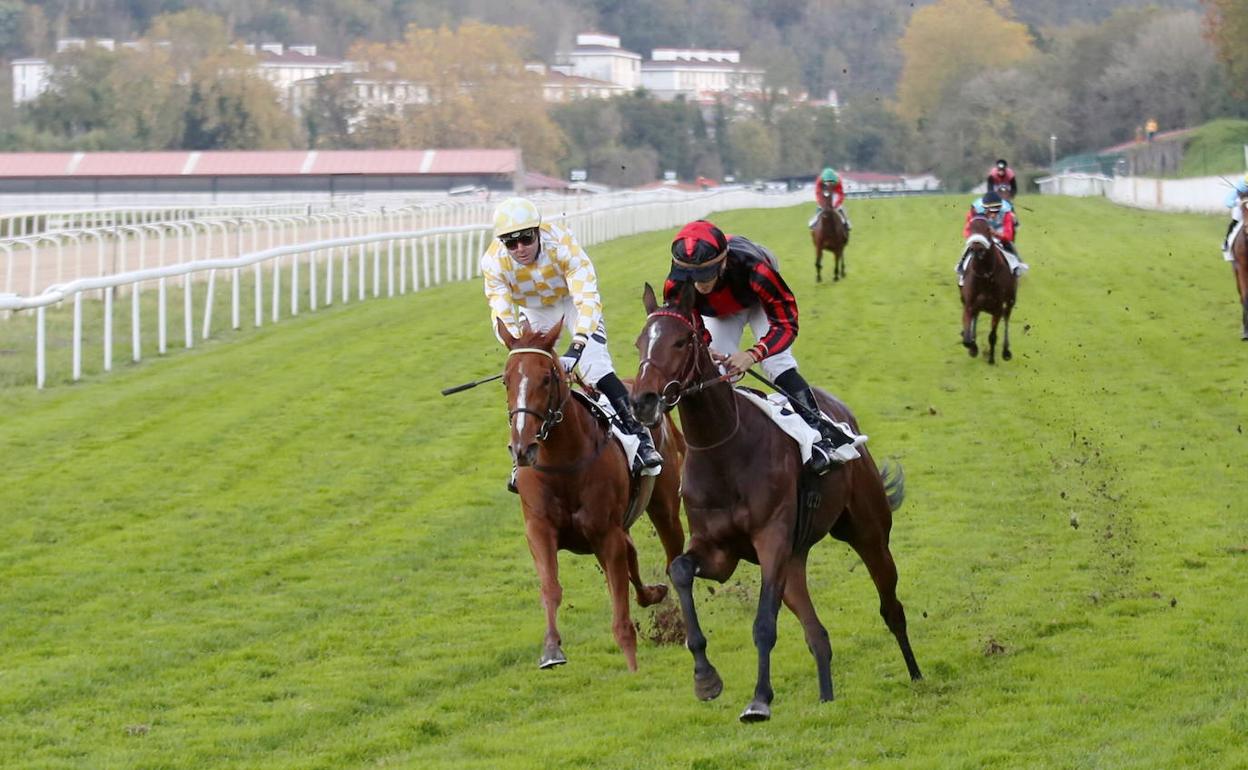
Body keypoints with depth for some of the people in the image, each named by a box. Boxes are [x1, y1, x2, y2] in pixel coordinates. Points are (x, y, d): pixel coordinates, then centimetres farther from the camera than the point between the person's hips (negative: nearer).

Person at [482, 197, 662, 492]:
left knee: (597, 367, -19)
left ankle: (639, 436, -12)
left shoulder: (562, 243, -38)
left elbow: (587, 298, -43)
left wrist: (577, 344, -55)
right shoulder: (493, 262, -29)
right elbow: (502, 315, -28)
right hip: (534, 310, 3)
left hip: (573, 299, -3)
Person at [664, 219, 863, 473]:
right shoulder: (676, 287, -39)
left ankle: (822, 434, -23)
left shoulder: (753, 268, -47)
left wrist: (753, 355, -56)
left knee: (778, 363, -20)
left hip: (759, 298, -3)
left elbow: (786, 324, -40)